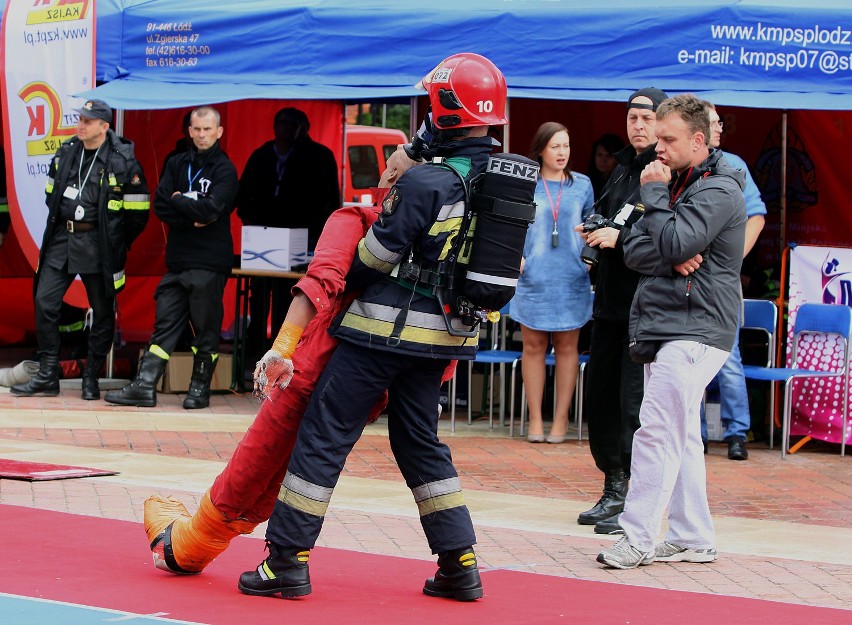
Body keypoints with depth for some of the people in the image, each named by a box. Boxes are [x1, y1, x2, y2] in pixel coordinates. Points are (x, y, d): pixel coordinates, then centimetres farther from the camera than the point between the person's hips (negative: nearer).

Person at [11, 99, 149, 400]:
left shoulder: (123, 161, -9)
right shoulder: (66, 153, 6)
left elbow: (138, 212, -4)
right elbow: (52, 192, 22)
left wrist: (115, 244, -1)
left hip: (98, 245, -4)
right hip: (61, 239, 4)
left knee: (102, 312, 3)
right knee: (45, 303, -3)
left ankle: (91, 379, 13)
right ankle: (47, 376, 4)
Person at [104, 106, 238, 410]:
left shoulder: (225, 170, -3)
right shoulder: (177, 163, 11)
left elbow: (211, 208, -18)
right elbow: (160, 205, 1)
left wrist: (178, 200, -6)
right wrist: (193, 216, -12)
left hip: (209, 262, -5)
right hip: (177, 259, 5)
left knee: (206, 327, 2)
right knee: (164, 322, 3)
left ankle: (200, 388, 11)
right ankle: (144, 386, 2)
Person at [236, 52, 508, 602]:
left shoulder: (427, 184, -19)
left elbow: (377, 256, -11)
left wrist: (343, 283, 9)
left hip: (386, 329, -7)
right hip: (442, 335, 7)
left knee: (325, 435, 1)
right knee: (420, 441, 19)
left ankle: (288, 561, 3)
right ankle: (460, 565, 14)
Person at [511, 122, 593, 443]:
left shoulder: (582, 185, 7)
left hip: (571, 280, 1)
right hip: (533, 278, -1)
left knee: (566, 346, 4)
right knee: (533, 347, 3)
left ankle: (561, 418, 10)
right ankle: (535, 419, 9)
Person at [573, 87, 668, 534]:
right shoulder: (623, 169, 16)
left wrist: (621, 238, -24)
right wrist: (594, 231, 4)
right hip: (610, 301, 9)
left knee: (635, 401, -10)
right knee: (599, 393, 13)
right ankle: (614, 489, 24)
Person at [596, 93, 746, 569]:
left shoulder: (718, 190, -11)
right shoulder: (676, 181, 17)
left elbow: (675, 245, -22)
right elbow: (634, 250, 8)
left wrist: (655, 194, -10)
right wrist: (672, 261, -11)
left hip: (695, 329, -10)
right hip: (663, 328, 10)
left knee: (656, 434, -13)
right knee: (682, 437, 11)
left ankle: (638, 538, -12)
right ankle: (693, 538, 16)